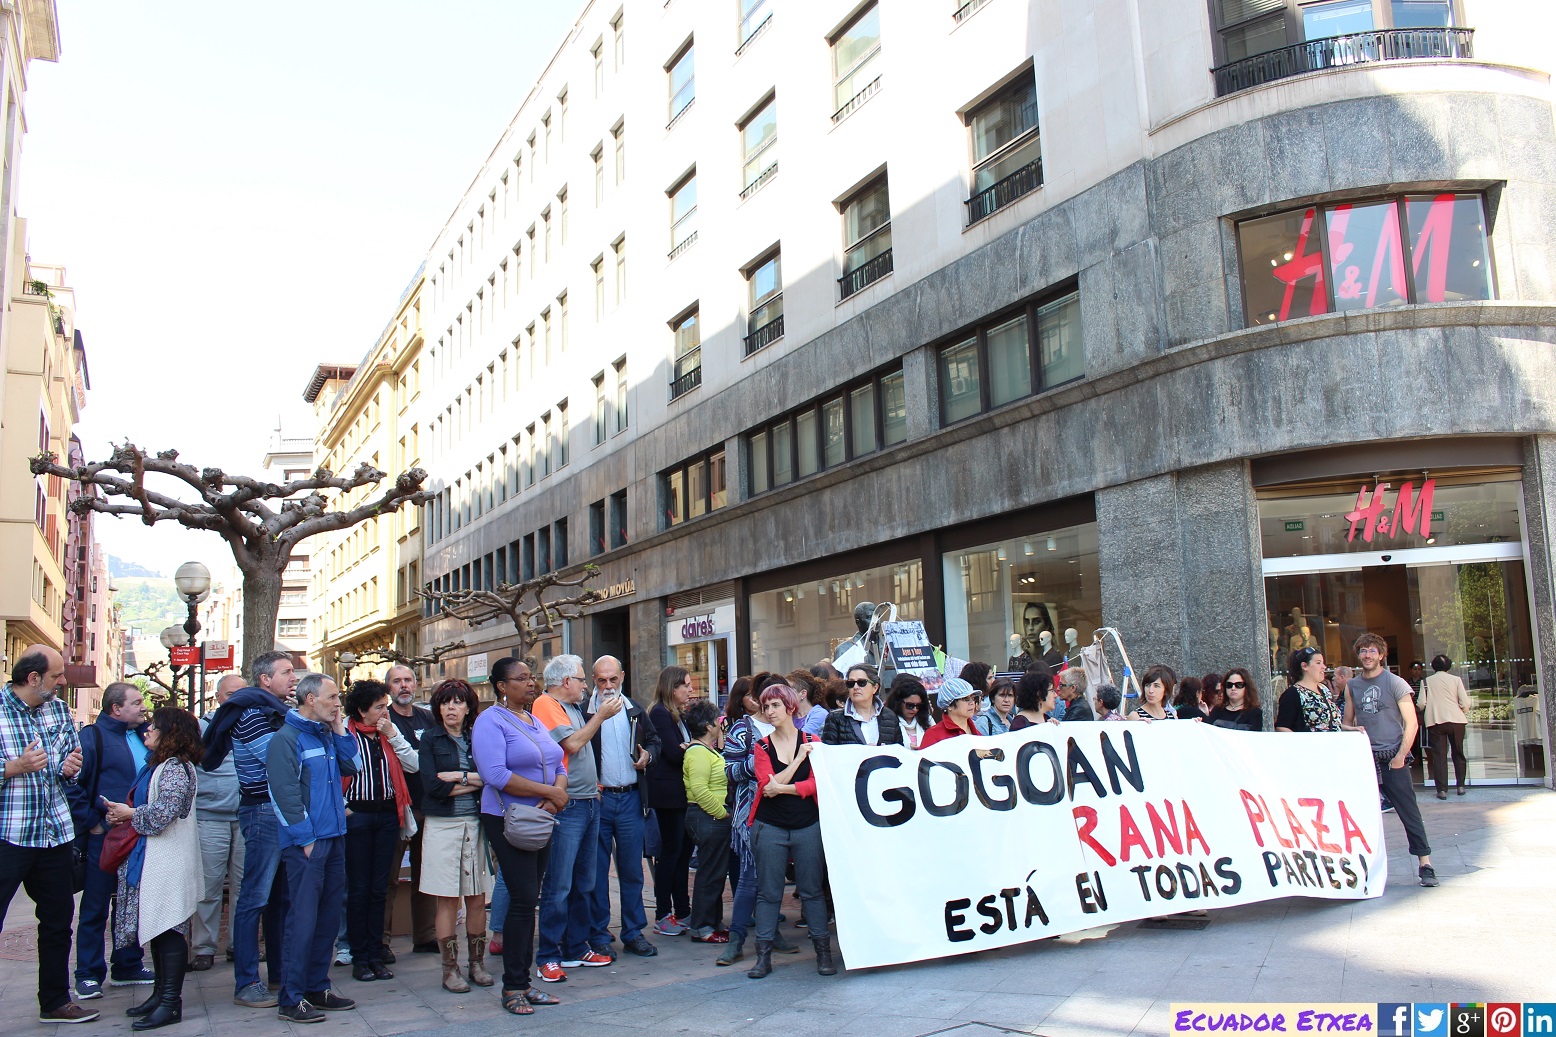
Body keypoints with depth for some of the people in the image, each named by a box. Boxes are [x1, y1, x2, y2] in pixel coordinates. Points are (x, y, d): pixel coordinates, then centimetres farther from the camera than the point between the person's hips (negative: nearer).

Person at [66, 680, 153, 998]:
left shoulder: (143, 736, 12)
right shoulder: (91, 736, -9)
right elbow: (70, 783, -17)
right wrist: (91, 822, -16)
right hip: (104, 837, -7)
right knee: (95, 908, 2)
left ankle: (128, 967, 24)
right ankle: (88, 974, 12)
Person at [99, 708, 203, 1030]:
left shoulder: (176, 768, -14)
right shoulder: (156, 765, 18)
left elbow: (164, 812, -23)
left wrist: (130, 814, -8)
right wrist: (123, 814, 5)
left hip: (168, 862, -10)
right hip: (149, 858, 10)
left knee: (169, 929, -6)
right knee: (156, 927, 14)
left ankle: (171, 1003, -2)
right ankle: (161, 992, 24)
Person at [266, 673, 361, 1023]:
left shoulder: (327, 734, 14)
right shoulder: (286, 738, -11)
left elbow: (351, 767, 12)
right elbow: (285, 793, -15)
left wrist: (340, 731, 4)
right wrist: (306, 839, -16)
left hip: (334, 837, 8)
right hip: (306, 841, -8)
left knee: (329, 916, 12)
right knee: (303, 919, -5)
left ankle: (317, 987, 23)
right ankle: (291, 1000, 3)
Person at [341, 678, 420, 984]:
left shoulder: (390, 732, 10)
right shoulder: (345, 734, -5)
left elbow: (413, 765, 0)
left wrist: (393, 735, -5)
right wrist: (341, 806, -10)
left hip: (388, 814, 4)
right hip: (357, 815, -4)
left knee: (379, 888, 9)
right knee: (358, 888, 2)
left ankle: (376, 954, 16)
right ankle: (359, 957, 11)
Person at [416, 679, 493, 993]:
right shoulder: (430, 738, 3)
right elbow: (432, 785, -9)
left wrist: (459, 777, -11)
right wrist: (476, 781, -6)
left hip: (476, 823, 2)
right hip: (442, 825, -2)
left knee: (477, 896, 4)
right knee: (447, 898, 0)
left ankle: (477, 963, 16)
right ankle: (450, 969, 9)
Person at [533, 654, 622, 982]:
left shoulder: (574, 708, 18)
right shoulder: (546, 705, -8)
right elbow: (572, 743, -17)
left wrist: (594, 783, 14)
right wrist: (601, 716, -9)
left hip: (589, 804, 9)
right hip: (566, 807, -9)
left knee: (584, 883, 14)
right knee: (559, 886, -6)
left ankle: (577, 948, 23)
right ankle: (548, 957, 1)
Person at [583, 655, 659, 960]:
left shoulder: (634, 711, 10)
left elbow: (654, 740, 21)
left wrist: (648, 755, 0)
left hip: (630, 798, 4)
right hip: (597, 798, -3)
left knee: (632, 869, 8)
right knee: (597, 870, 4)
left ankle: (634, 932, 18)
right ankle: (598, 935, 15)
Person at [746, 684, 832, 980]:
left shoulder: (812, 743, 3)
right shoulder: (761, 747, 5)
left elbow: (816, 784, -8)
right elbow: (768, 784, -10)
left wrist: (783, 788, -17)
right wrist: (798, 758, -11)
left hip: (807, 826, -1)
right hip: (769, 826, 1)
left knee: (812, 890, 5)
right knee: (768, 891, 4)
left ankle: (823, 951, 14)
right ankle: (764, 955, 10)